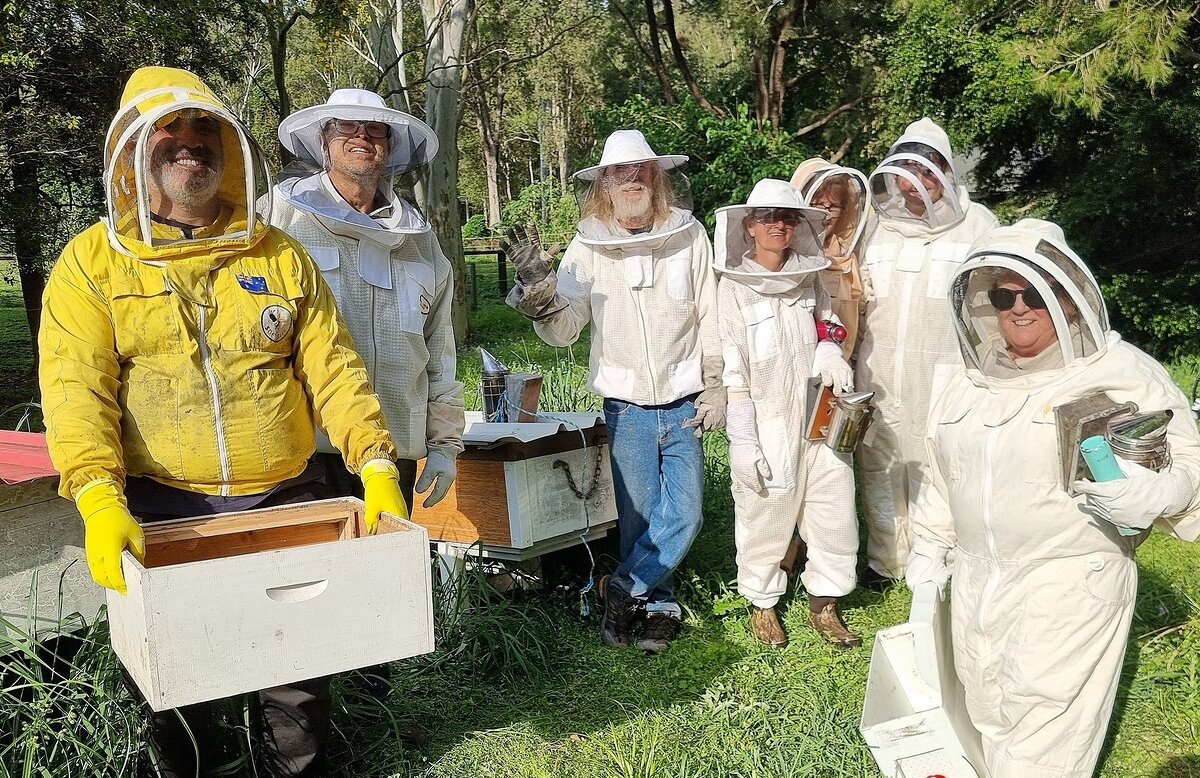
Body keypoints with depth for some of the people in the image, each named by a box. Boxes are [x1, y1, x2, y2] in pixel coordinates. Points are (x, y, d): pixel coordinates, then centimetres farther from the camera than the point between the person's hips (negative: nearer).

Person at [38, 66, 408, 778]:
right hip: (163, 509, -1)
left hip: (287, 500, 2)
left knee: (302, 675, 13)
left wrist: (376, 464, -10)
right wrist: (99, 499, -25)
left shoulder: (280, 255, 7)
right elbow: (76, 389, -9)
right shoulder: (92, 262, 1)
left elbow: (332, 366, 3)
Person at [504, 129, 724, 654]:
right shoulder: (588, 246, -3)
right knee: (638, 517, 4)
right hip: (626, 407, 0)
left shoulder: (689, 236, -2)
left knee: (683, 515, -4)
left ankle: (622, 591, 15)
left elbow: (711, 321, 4)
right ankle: (661, 607, 24)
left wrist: (716, 389, 3)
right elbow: (563, 331, -6)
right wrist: (536, 286, -24)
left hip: (683, 404, 1)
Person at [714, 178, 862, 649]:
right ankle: (762, 605, 28)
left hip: (818, 415, 5)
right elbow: (732, 368, -9)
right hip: (766, 421, -4)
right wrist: (742, 442, -12)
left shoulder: (809, 277, 7)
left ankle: (823, 605, 24)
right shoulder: (733, 287, -7)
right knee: (765, 514, 6)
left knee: (835, 509, 6)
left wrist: (831, 355, -1)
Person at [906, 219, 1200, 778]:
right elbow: (945, 472, 21)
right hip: (976, 583, 6)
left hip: (1071, 589, -6)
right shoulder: (975, 378, 10)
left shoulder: (1122, 373, -9)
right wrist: (929, 545, 21)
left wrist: (1154, 494, -30)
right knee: (989, 721, 16)